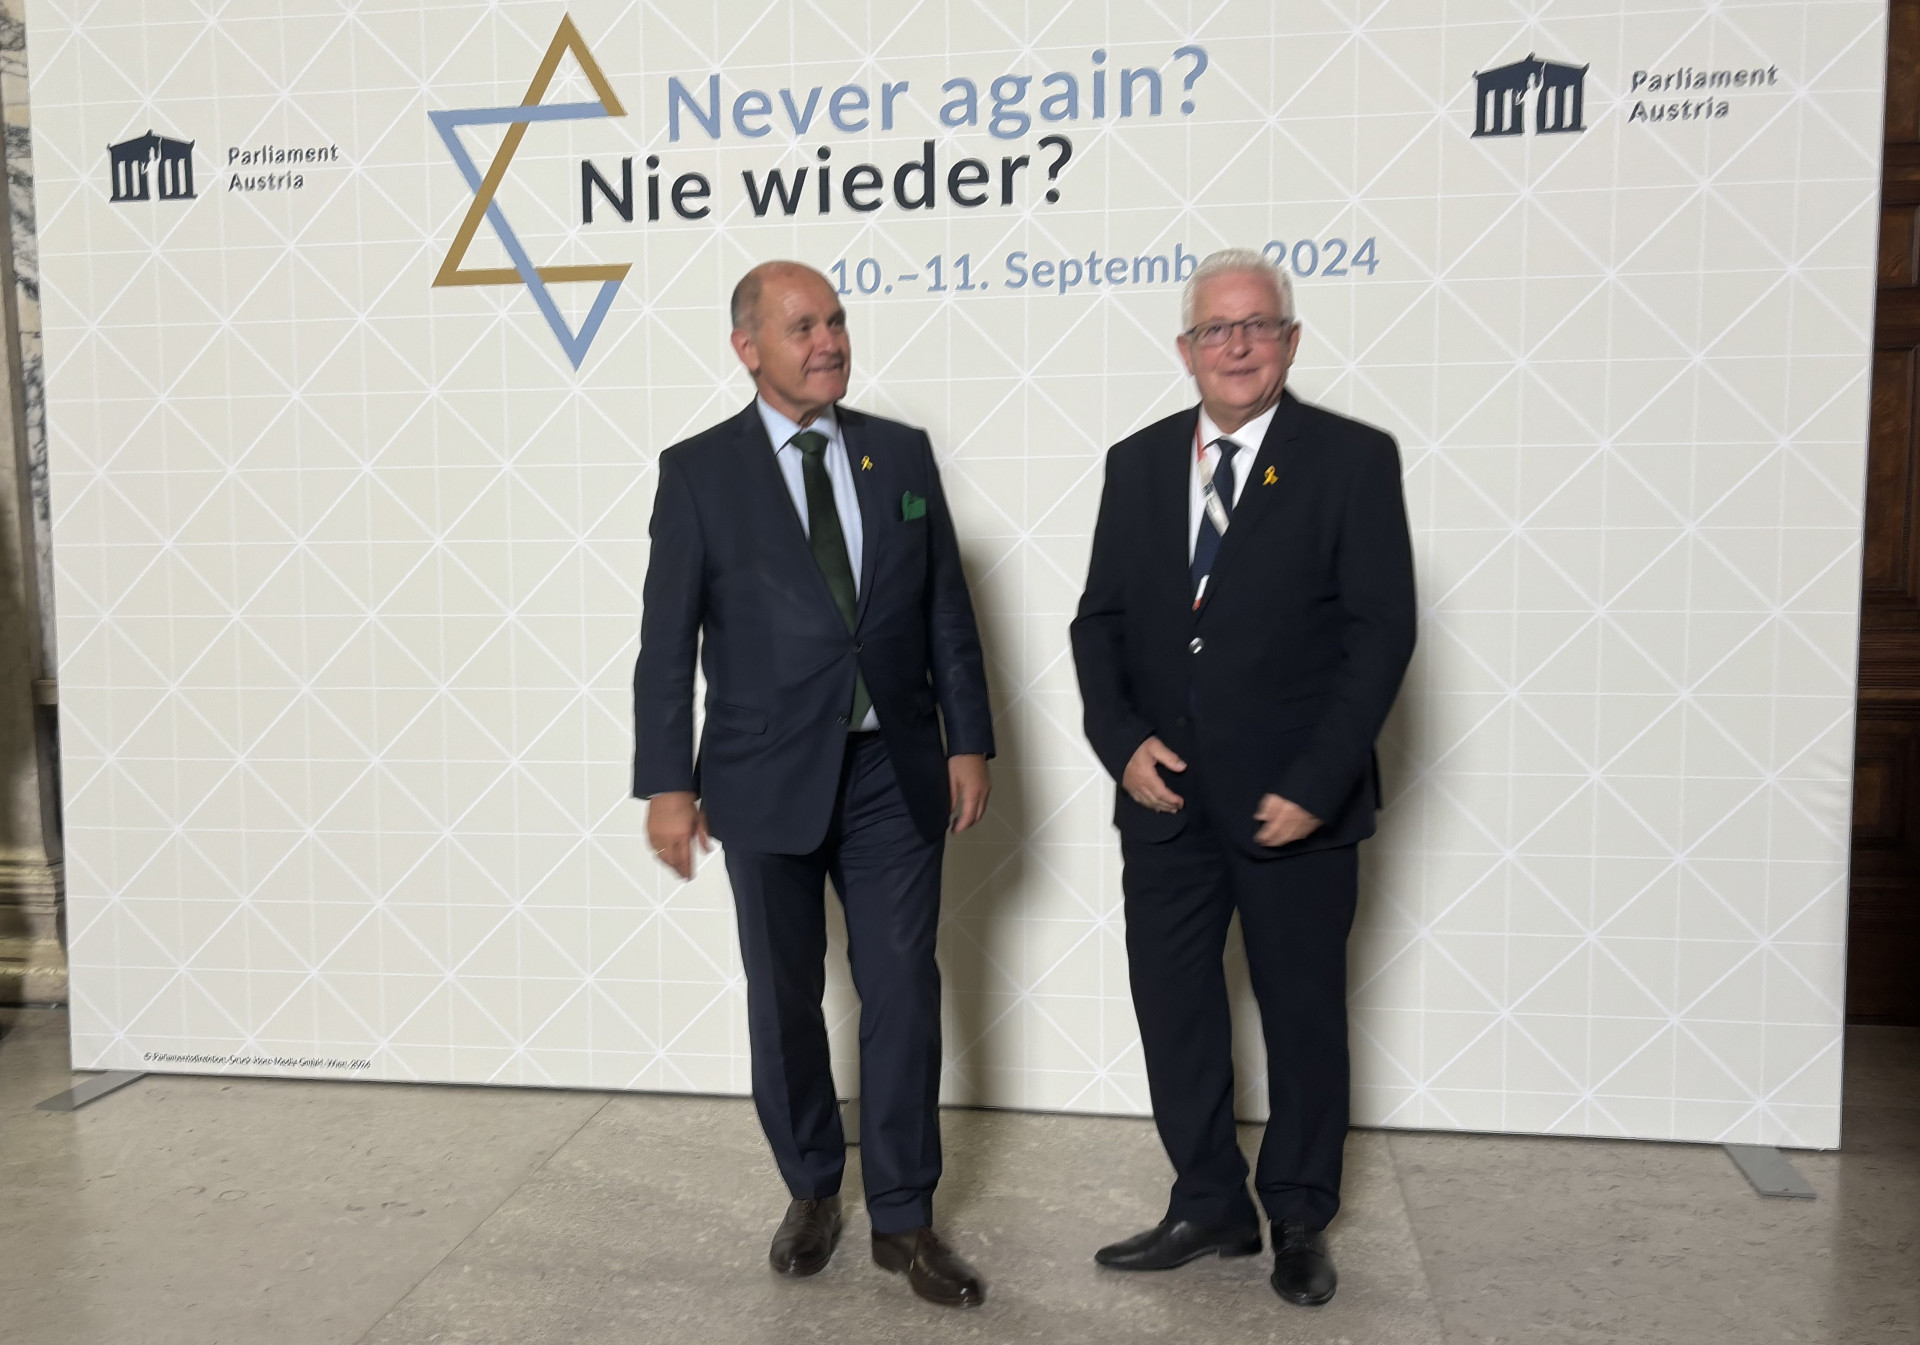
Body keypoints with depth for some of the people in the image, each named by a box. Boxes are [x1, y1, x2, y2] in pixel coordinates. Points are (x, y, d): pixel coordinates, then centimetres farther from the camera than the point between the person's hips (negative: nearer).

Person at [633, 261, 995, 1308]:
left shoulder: (902, 453, 6)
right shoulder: (698, 471, -2)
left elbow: (947, 611, 7)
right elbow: (667, 642, -3)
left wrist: (968, 742, 2)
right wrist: (667, 784, -7)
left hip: (896, 775, 2)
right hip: (767, 780, -1)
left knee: (903, 994, 4)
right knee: (784, 1000, 11)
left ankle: (903, 1220, 20)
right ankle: (811, 1191, 33)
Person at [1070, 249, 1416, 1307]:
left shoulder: (1354, 460, -5)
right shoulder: (1136, 463, 7)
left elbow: (1380, 633, -9)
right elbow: (1100, 620, 8)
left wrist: (1315, 785, -15)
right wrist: (1122, 741, -8)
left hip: (1296, 806, -3)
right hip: (1165, 797, 4)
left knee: (1303, 1018, 12)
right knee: (1172, 1011, 11)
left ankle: (1298, 1220, 32)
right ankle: (1209, 1207, 30)